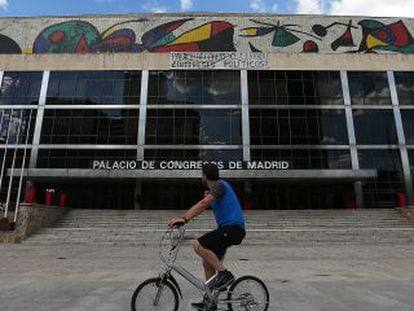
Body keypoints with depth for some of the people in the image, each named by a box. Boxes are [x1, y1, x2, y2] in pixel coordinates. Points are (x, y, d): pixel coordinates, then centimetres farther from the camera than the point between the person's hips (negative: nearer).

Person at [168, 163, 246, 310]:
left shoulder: (220, 185, -12)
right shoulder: (214, 190, 19)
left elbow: (203, 204, -25)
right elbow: (201, 207, 19)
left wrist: (184, 219, -31)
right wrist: (182, 218, 11)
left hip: (233, 228, -10)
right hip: (227, 228, 10)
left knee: (199, 246, -20)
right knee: (207, 262, 11)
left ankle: (224, 274, -11)